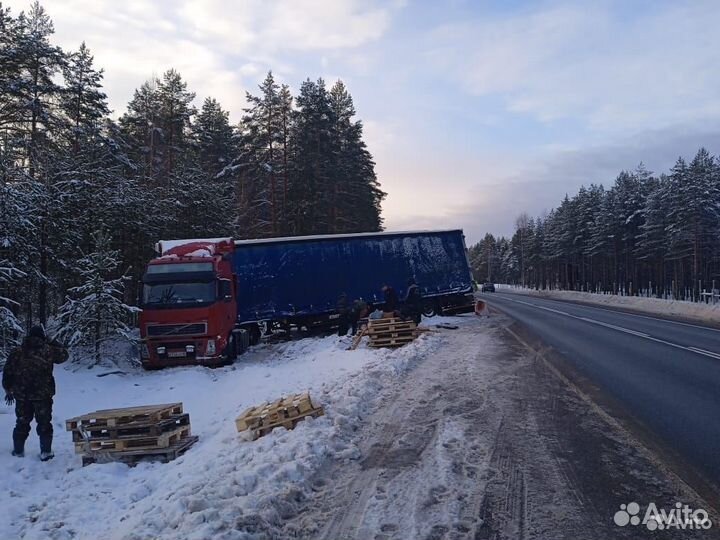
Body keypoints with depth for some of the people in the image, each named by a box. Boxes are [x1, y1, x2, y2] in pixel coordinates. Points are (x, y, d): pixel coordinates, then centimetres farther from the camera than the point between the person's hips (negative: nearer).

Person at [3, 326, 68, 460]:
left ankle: (18, 450, 26)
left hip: (21, 395, 3)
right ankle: (46, 452, 6)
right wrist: (53, 343, 14)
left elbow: (8, 372, 5)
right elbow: (64, 355, 9)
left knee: (22, 423, 18)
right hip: (43, 395, -3)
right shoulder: (48, 350, -7)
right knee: (44, 423, 7)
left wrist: (8, 390, 15)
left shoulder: (17, 353, 2)